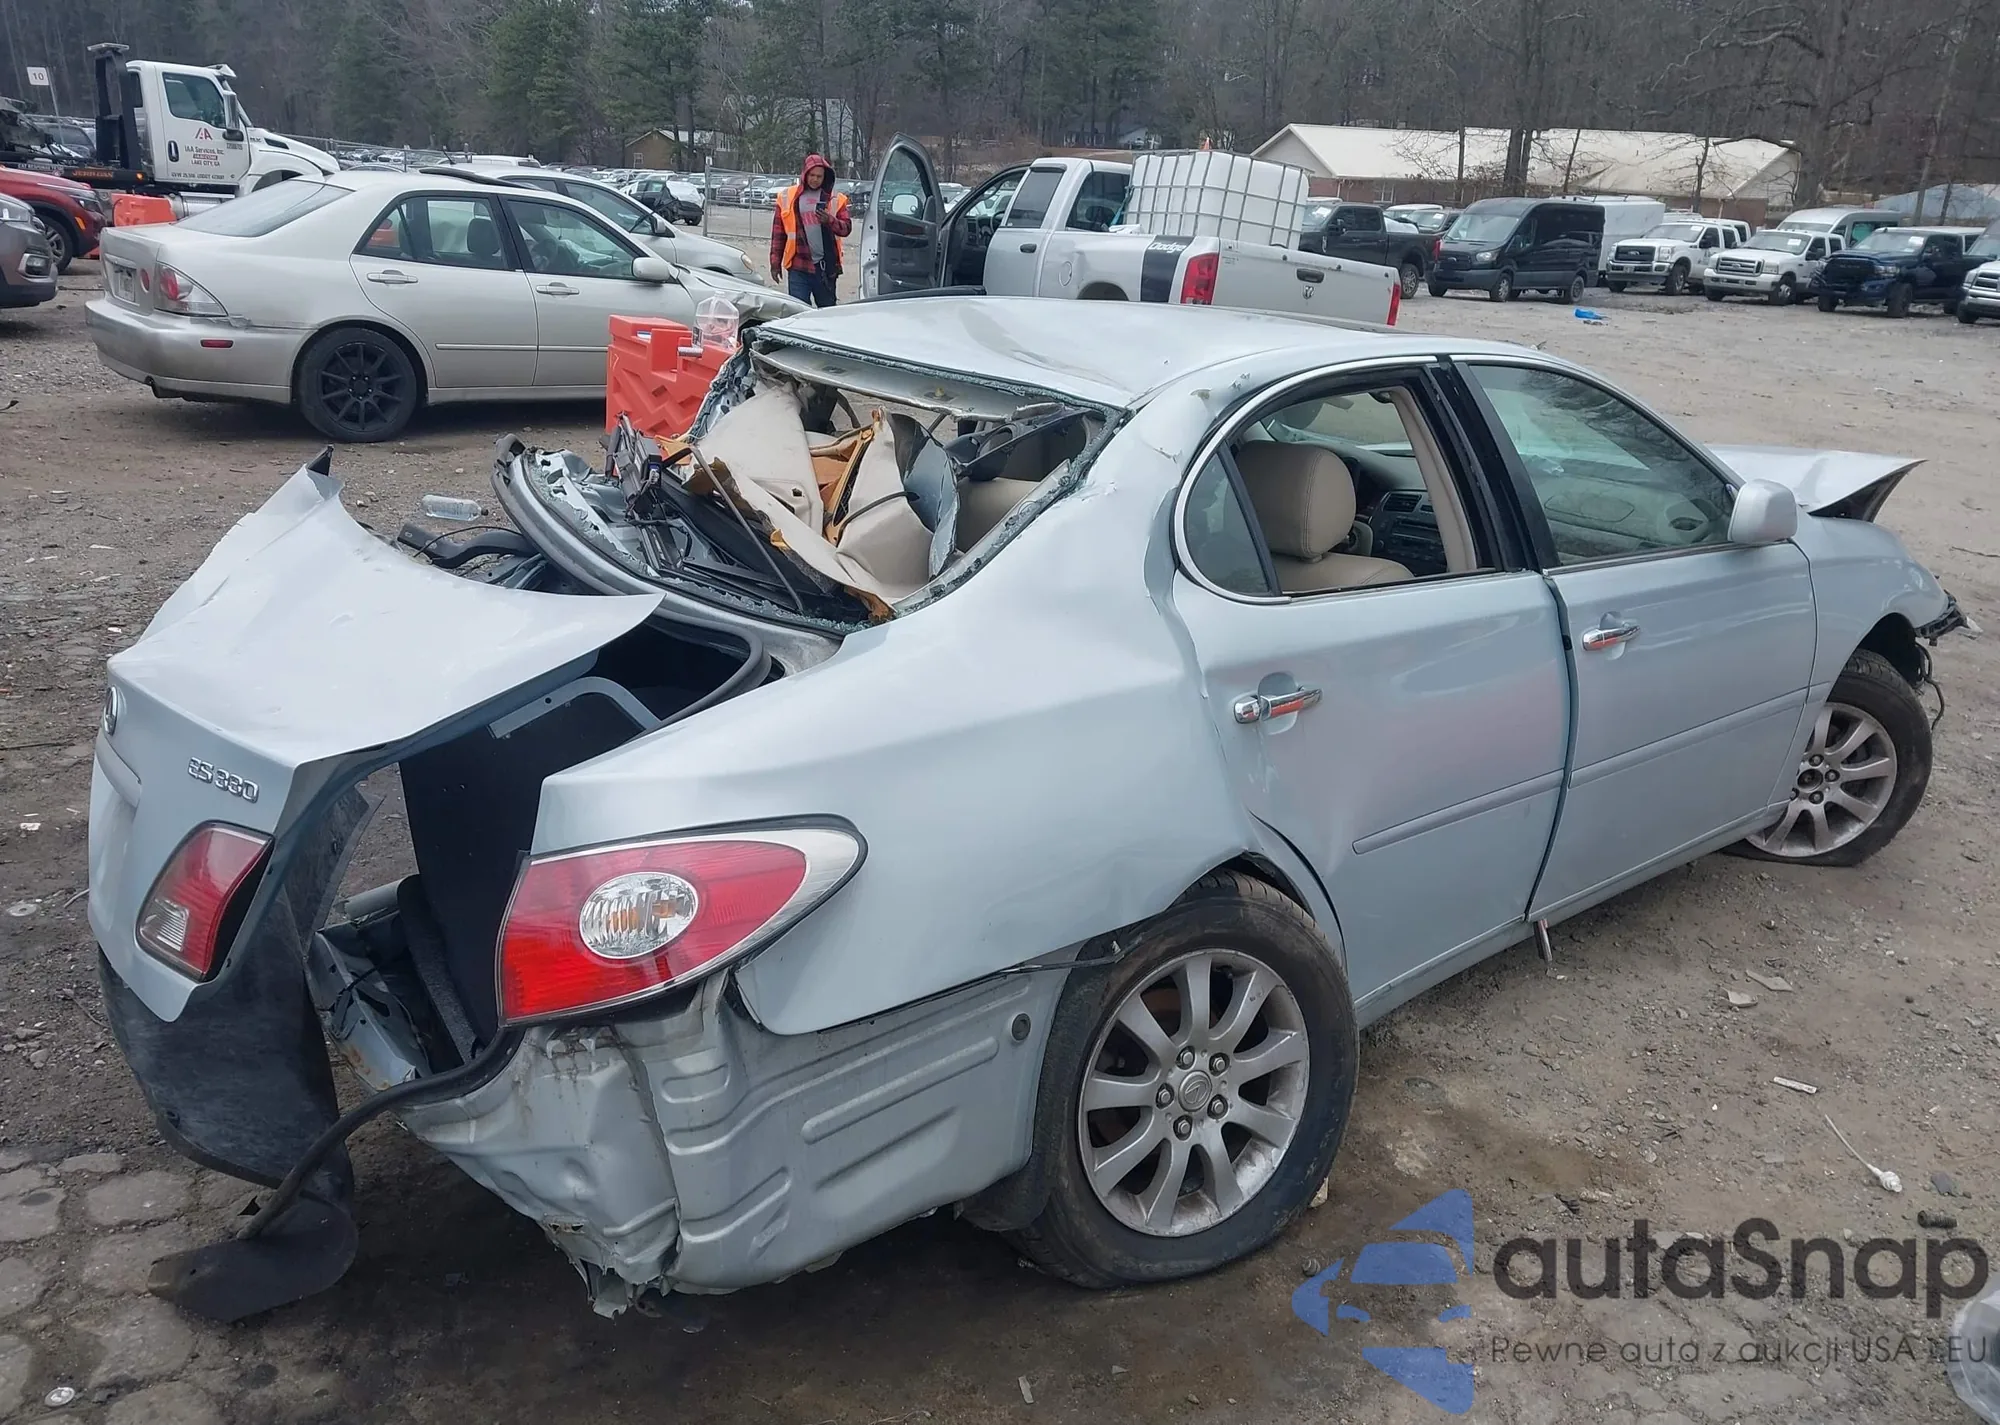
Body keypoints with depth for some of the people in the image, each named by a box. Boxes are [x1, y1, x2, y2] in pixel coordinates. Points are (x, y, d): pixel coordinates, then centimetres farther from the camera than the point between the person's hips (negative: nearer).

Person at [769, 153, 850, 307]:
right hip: (798, 267, -1)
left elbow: (847, 227, 3)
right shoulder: (787, 197, 6)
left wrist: (830, 220, -18)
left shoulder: (835, 199, 7)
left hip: (825, 267, 1)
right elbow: (778, 233, 7)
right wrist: (775, 263, 4)